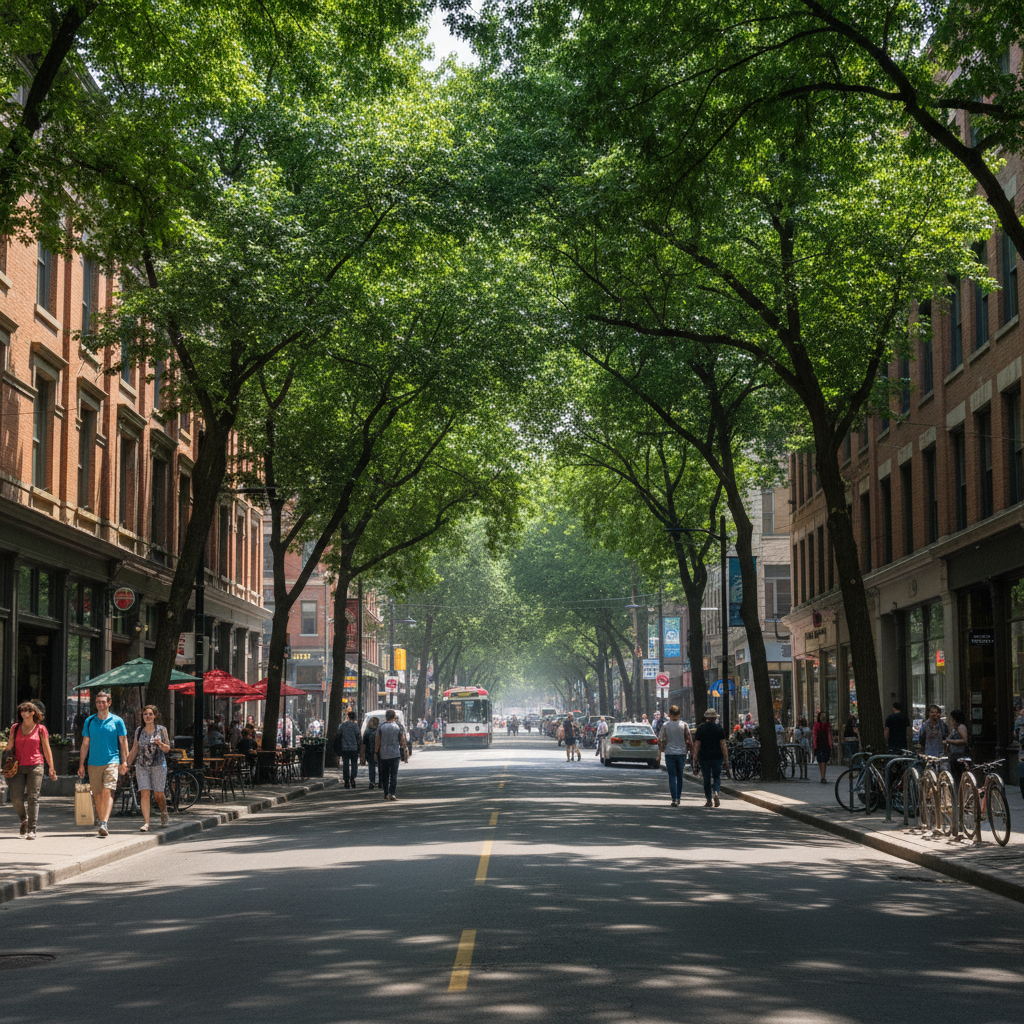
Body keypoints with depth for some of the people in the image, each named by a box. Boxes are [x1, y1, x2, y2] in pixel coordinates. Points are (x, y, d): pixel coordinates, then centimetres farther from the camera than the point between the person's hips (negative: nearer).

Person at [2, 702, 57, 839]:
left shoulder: (40, 729, 4)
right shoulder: (15, 727, 11)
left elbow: (47, 750, 7)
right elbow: (9, 746, 11)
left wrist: (51, 768, 5)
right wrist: (5, 747, -10)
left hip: (35, 765, -2)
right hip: (18, 766, 2)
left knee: (33, 797, -7)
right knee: (16, 798, -4)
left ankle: (32, 829, -4)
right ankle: (24, 820, 24)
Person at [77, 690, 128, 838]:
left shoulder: (117, 721, 4)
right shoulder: (89, 721, 10)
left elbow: (123, 742, 5)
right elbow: (85, 744, 13)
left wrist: (124, 762, -3)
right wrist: (81, 764, 9)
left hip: (112, 761, -3)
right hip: (93, 763, 3)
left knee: (107, 792, -17)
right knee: (97, 795, 7)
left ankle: (104, 824, -25)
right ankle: (102, 824, 18)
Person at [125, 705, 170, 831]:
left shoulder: (161, 730, 1)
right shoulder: (139, 731, 7)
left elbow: (167, 749, 1)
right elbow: (134, 750, 13)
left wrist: (160, 744, -19)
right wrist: (128, 764, 9)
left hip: (158, 765, -1)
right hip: (142, 766, 2)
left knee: (158, 794, 0)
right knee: (144, 793, -10)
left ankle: (164, 814, 30)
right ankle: (146, 823, -13)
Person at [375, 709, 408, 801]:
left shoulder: (381, 728, -2)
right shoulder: (399, 727, -2)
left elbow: (377, 742, 1)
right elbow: (402, 741, 2)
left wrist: (376, 753, 11)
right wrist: (403, 751, 13)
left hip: (383, 755, 1)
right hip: (395, 754, -1)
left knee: (385, 775, 10)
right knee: (394, 774, -1)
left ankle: (386, 794, 12)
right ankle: (392, 793, -10)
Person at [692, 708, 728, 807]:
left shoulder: (700, 728, 0)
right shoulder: (719, 728, -1)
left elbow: (696, 745, -4)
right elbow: (723, 745, -4)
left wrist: (695, 759, -1)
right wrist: (726, 760, -1)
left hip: (704, 757, 0)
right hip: (717, 757, 0)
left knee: (706, 779, 8)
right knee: (717, 777, 11)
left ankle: (709, 800, 8)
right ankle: (716, 793, -14)